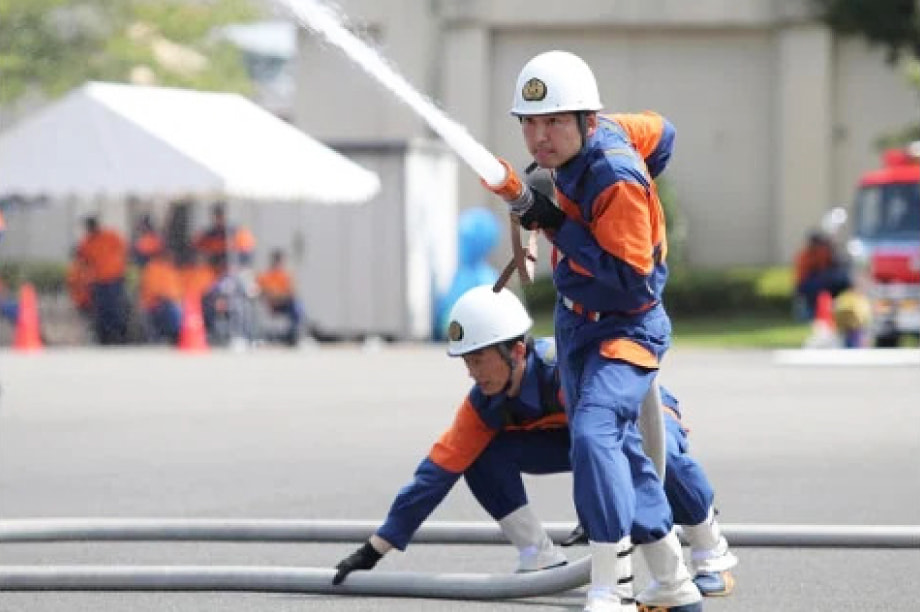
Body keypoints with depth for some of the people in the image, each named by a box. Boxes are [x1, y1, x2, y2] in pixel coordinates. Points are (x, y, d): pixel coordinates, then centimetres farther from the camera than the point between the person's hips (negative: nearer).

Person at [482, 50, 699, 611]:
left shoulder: (615, 179, -30)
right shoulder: (601, 133, -7)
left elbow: (630, 279, -31)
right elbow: (661, 133, 12)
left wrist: (552, 223, -31)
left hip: (625, 328, -10)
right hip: (578, 322, 10)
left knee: (594, 433, -28)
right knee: (620, 449, 16)